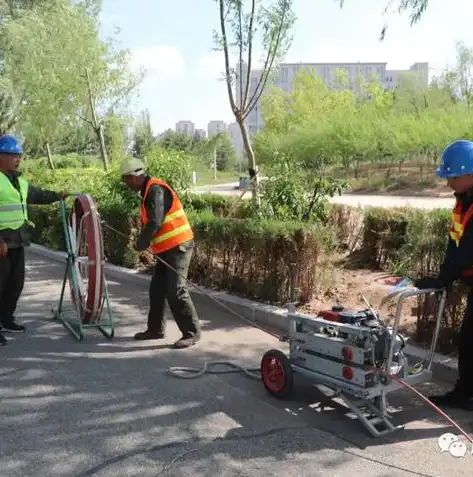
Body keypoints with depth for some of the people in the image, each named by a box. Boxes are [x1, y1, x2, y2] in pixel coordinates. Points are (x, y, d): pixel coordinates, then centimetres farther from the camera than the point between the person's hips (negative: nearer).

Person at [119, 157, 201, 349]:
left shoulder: (155, 189, -16)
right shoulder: (149, 191, 16)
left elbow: (155, 222, -22)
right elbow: (148, 221, 16)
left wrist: (141, 243, -9)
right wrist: (144, 242, 2)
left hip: (178, 247, -10)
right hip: (167, 248, 10)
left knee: (176, 292, -8)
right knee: (156, 290, 14)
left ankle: (191, 332, 1)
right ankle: (155, 329, 25)